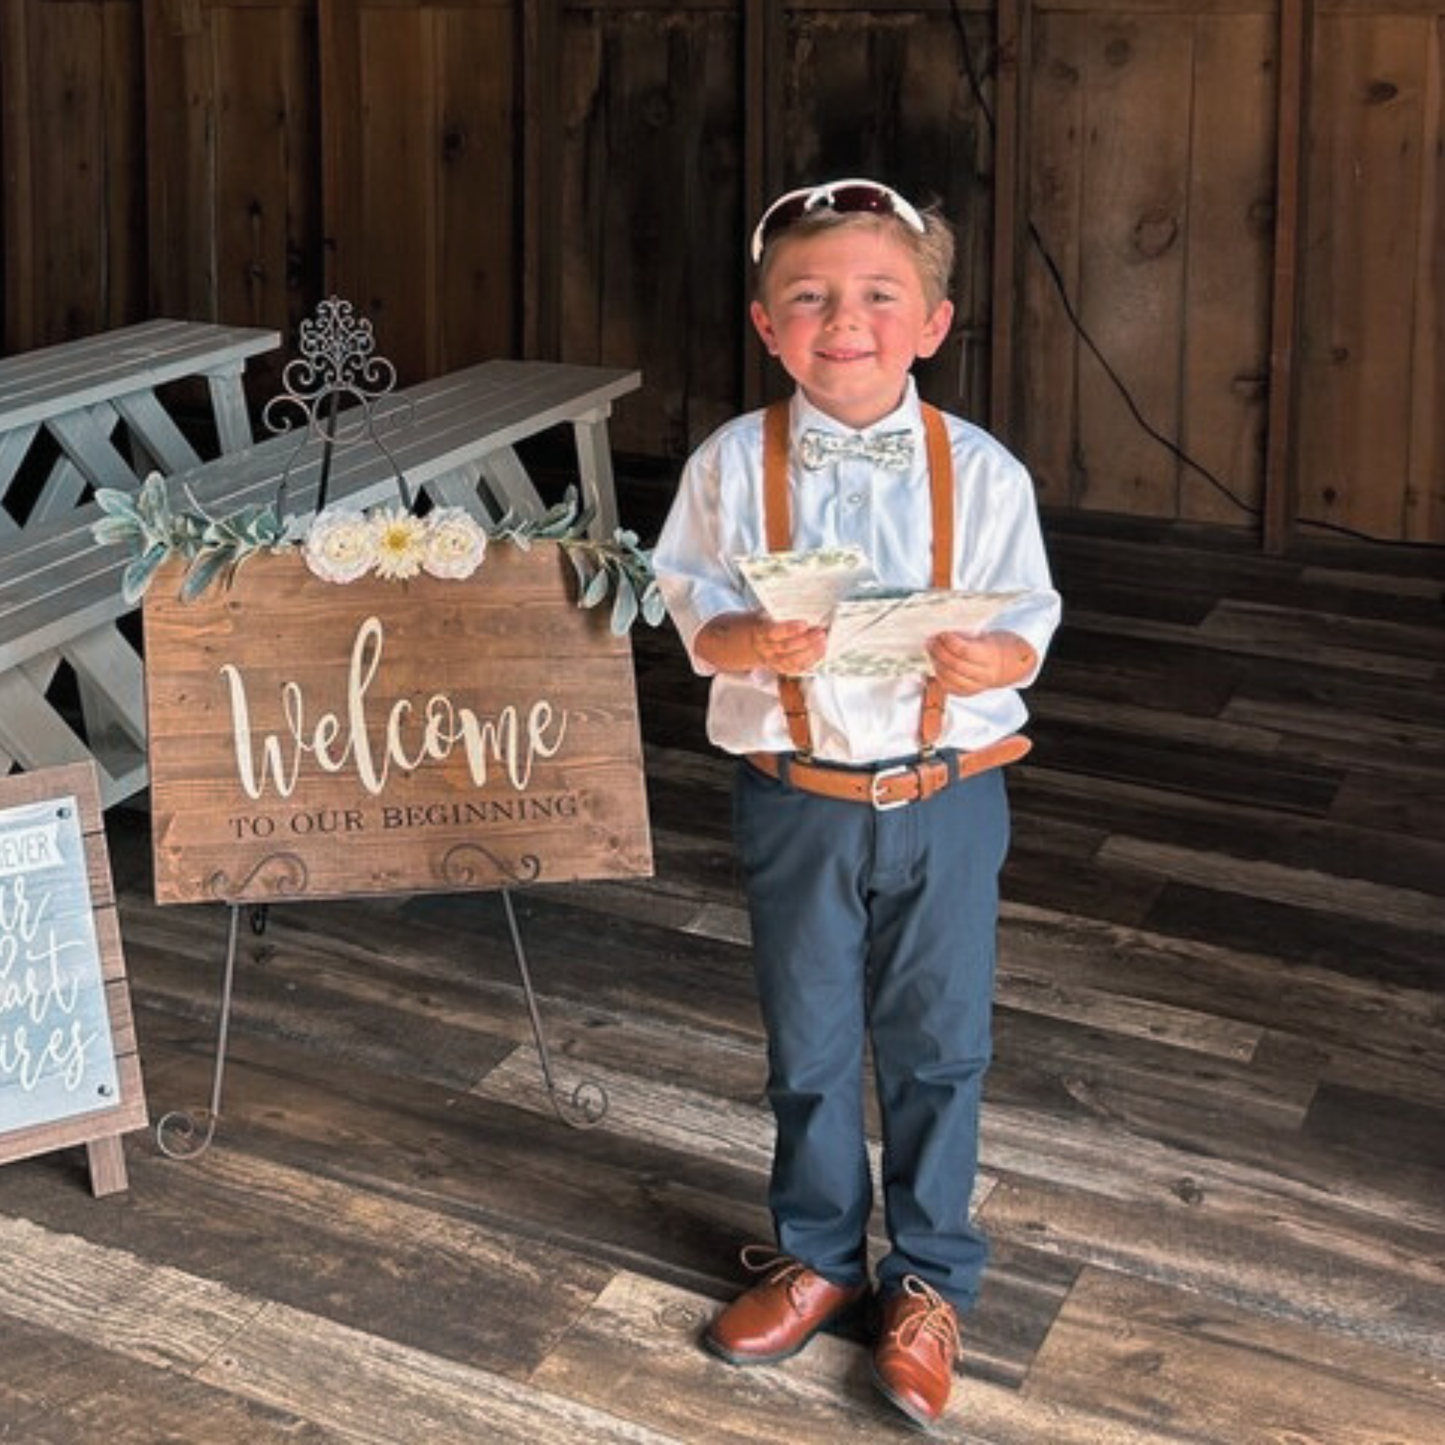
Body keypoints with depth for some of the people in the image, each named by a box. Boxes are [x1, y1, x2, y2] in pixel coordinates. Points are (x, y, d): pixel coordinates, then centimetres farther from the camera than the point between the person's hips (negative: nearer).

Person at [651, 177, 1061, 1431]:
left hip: (944, 798, -1)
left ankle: (930, 1280, 30)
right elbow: (690, 612, -4)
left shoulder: (981, 473, -9)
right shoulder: (734, 465, -7)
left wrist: (995, 661, -26)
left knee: (937, 1047, 11)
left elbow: (1027, 622, -4)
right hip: (799, 800, 1)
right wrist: (750, 643, -25)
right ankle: (816, 1254, 38)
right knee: (807, 1044, 16)